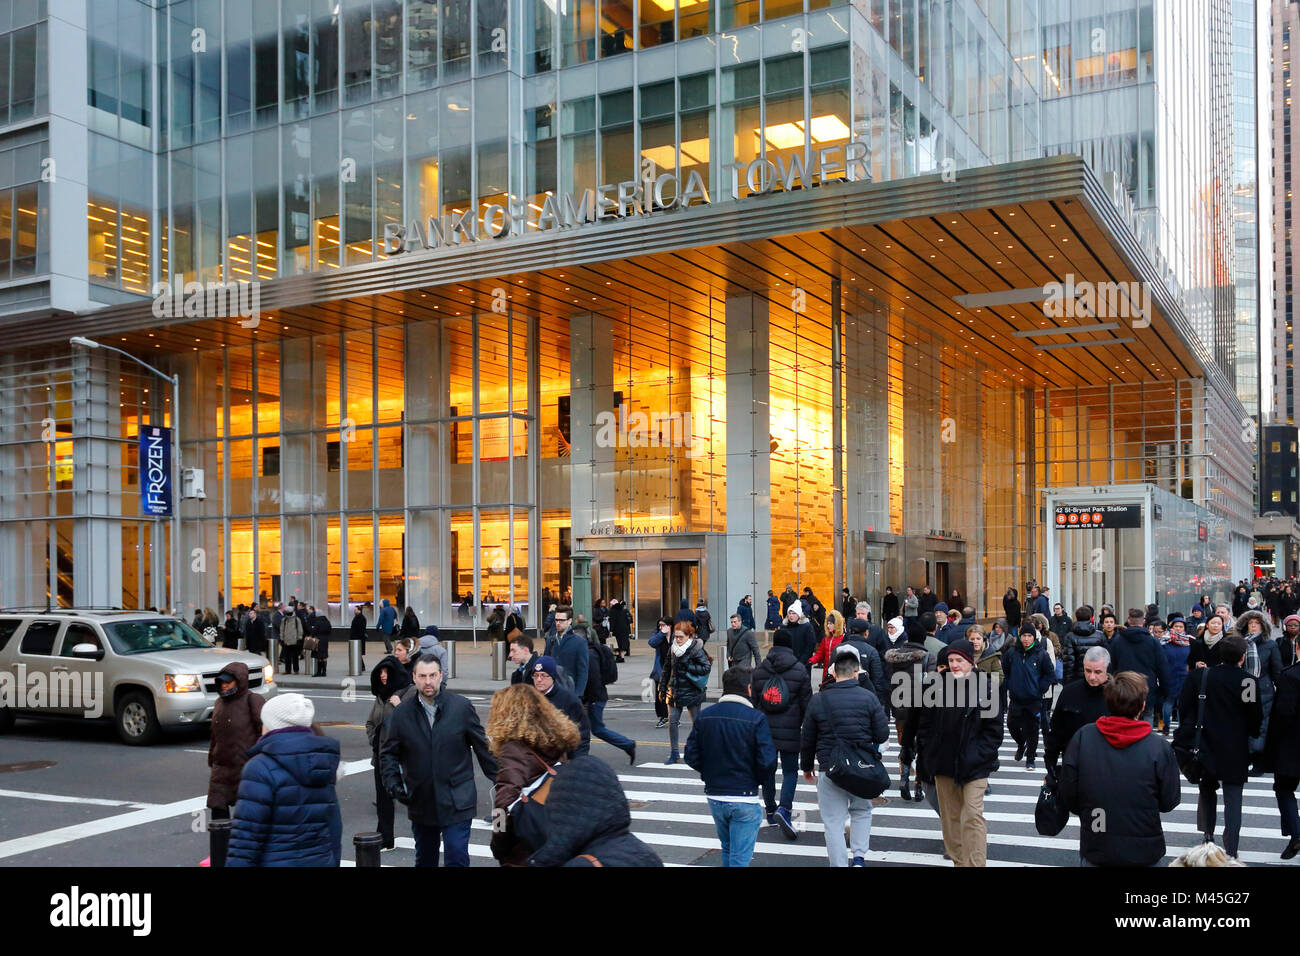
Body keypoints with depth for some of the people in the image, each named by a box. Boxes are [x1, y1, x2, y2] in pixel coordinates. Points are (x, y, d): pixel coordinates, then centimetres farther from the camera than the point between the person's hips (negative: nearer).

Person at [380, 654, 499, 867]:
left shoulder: (462, 707, -4)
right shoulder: (402, 712, 0)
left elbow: (483, 747, 2)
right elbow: (388, 752, 9)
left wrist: (500, 781, 3)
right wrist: (393, 782, -5)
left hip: (457, 802, -3)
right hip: (420, 800, 3)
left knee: (457, 858, -8)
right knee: (424, 859, 18)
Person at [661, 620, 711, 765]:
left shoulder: (696, 649, -10)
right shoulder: (672, 649, 6)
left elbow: (707, 667, -14)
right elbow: (667, 669, 14)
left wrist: (688, 668, -20)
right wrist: (663, 688, 14)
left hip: (691, 692, -5)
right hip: (674, 691, 5)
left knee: (696, 723, 4)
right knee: (672, 722, -1)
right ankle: (674, 753, 10)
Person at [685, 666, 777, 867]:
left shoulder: (704, 716, 0)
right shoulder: (755, 718, -13)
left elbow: (691, 757, 0)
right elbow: (767, 762, -16)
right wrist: (755, 780, 3)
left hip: (714, 796, 5)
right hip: (744, 799, -5)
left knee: (727, 849, 24)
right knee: (740, 857, 1)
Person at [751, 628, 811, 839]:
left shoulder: (759, 670, 4)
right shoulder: (799, 670, -4)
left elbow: (753, 701, 8)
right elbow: (806, 703, -2)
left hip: (764, 729, 3)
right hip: (790, 730, -3)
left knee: (768, 769, 14)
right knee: (790, 770, 1)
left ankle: (770, 811, 22)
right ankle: (784, 808, -18)